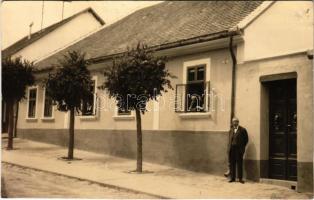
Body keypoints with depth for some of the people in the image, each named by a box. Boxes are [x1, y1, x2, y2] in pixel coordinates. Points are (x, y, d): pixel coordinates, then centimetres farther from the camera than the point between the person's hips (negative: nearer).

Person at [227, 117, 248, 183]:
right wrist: (229, 147, 8)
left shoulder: (242, 130, -1)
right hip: (231, 149, 5)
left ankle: (240, 178, 5)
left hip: (238, 149, -4)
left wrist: (242, 147, -1)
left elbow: (246, 139, 1)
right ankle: (232, 178, 11)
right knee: (231, 164, 5)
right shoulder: (231, 130, 16)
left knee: (239, 164, -1)